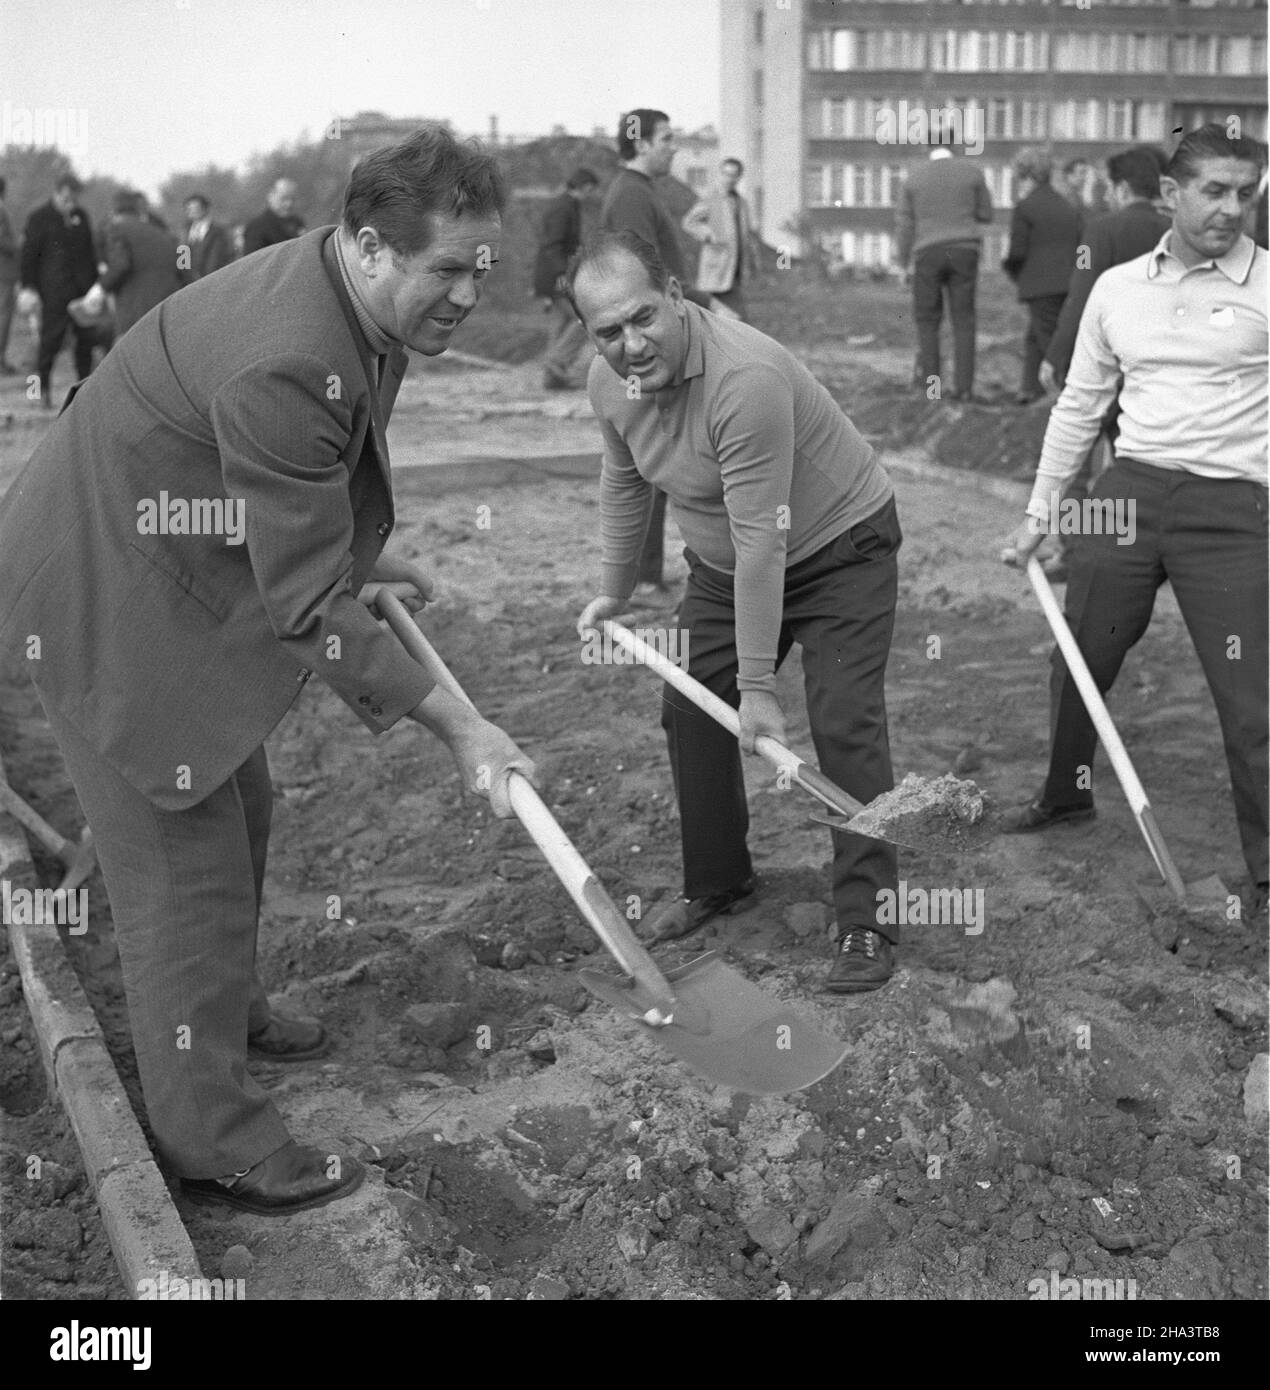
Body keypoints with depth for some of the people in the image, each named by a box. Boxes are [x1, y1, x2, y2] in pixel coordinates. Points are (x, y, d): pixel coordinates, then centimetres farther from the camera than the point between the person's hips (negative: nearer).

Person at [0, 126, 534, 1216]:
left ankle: (224, 1012, 45)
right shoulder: (284, 365, -34)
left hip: (185, 582, 10)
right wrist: (455, 726, -26)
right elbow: (308, 605, -31)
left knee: (236, 810, 22)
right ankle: (212, 1140, 10)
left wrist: (363, 561, 12)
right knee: (183, 857, -3)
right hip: (107, 598, -10)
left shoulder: (356, 309, -2)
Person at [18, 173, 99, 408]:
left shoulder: (81, 216, 12)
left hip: (82, 288, 5)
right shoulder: (40, 218, -3)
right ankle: (43, 387, 11)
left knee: (87, 338, 3)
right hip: (53, 290, -5)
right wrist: (28, 287, -11)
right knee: (51, 338, -2)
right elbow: (29, 254, -5)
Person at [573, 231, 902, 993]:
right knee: (690, 711, 7)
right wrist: (617, 588, 20)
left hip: (840, 547, -7)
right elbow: (624, 484, 10)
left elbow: (762, 543, -34)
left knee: (845, 726, -14)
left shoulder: (746, 377, -36)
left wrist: (759, 684, -31)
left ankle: (869, 924, -5)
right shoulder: (610, 381, -11)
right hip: (724, 563, 8)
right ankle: (714, 884, 25)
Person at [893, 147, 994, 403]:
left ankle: (930, 384, 0)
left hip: (929, 254, 0)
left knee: (927, 321, 8)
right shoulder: (971, 172, 5)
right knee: (963, 321, 4)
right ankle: (963, 387, -3)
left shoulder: (914, 179, 6)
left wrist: (902, 264, 11)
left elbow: (904, 224, 5)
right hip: (964, 252, 0)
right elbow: (986, 214, 12)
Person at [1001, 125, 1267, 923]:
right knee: (1078, 662, 16)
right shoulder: (1117, 288, 8)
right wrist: (1041, 512, 17)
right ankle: (1065, 796, 42)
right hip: (1129, 491, 4)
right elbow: (1080, 406, 16)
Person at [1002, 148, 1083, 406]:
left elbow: (1017, 253, -11)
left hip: (1042, 286, -8)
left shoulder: (1024, 208, -7)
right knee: (1034, 338, 21)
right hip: (1069, 285, 8)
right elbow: (1080, 247, 14)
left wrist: (1008, 266, 9)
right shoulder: (1067, 206, 15)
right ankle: (1030, 389, 22)